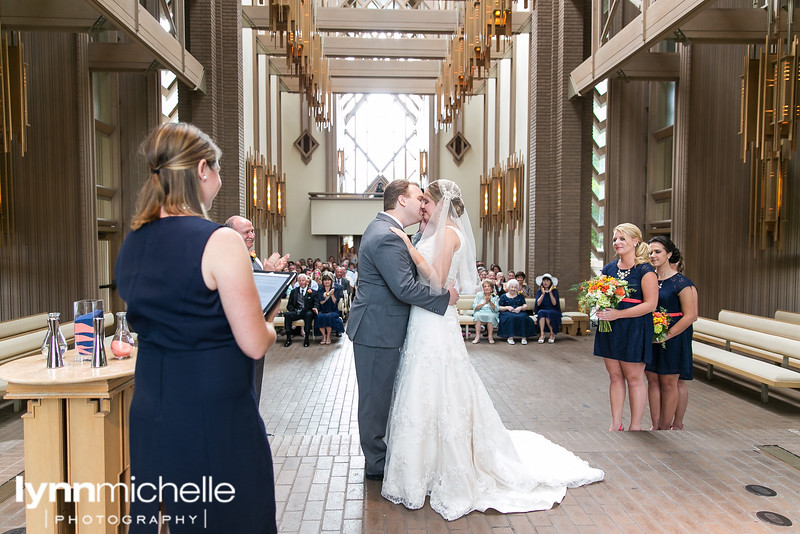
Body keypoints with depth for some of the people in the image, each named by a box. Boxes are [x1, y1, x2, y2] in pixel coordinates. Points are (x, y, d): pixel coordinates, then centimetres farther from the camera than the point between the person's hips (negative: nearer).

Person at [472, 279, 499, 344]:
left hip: (491, 313, 0)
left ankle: (490, 337, -25)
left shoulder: (495, 297, 7)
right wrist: (484, 303, -14)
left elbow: (496, 309, -3)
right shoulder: (479, 295, 7)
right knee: (477, 315, -34)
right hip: (480, 312, 0)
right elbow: (474, 307, -2)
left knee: (491, 316, -35)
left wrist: (490, 301, -16)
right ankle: (477, 337, -33)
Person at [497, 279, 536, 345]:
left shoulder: (520, 296, 22)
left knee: (522, 317, -33)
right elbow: (499, 308, 7)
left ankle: (524, 337, -32)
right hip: (507, 313, -1)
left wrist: (520, 308, -9)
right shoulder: (503, 297, 16)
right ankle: (510, 337, -37)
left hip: (519, 312, 2)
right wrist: (507, 307, -10)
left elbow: (525, 306, 12)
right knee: (510, 317, -37)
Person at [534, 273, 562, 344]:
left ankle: (552, 334, -18)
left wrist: (550, 292, -14)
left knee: (548, 314, -34)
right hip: (541, 311, 1)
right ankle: (542, 334, -37)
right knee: (541, 312, -33)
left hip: (553, 312, -1)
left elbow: (554, 303, -11)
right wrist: (543, 293, -14)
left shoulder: (554, 291, 4)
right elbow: (538, 303, -7)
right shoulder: (539, 291, 7)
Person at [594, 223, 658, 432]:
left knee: (634, 378, 2)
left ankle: (635, 427, 14)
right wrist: (599, 308, -4)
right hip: (609, 328, 6)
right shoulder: (608, 269, 11)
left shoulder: (645, 270, -8)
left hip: (634, 330, -6)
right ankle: (616, 424, 20)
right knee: (615, 377, 11)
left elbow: (650, 304, -14)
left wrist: (618, 314, -21)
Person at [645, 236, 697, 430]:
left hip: (672, 337, -5)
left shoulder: (680, 282, -10)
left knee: (668, 383, 4)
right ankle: (655, 426, 19)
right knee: (652, 380, 9)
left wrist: (665, 336, -17)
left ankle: (666, 427, 16)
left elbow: (690, 316, -13)